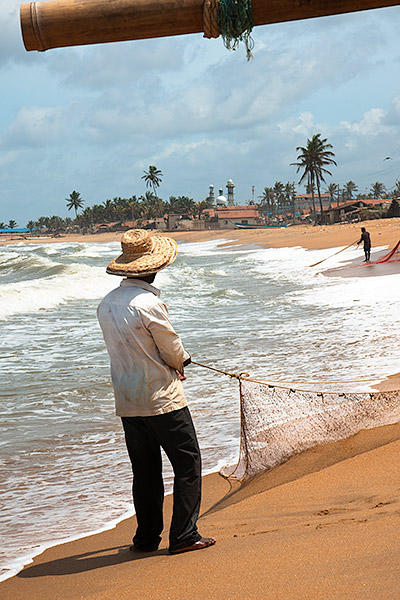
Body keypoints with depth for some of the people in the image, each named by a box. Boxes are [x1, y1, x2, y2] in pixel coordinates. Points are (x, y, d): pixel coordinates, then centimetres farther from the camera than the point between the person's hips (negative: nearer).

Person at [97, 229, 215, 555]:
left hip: (126, 402, 7)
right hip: (161, 399, -7)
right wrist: (181, 360, 13)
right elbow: (173, 350, -9)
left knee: (145, 469, 15)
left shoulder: (107, 304, 6)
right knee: (188, 462, 2)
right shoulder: (149, 303, -18)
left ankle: (146, 538, 20)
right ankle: (184, 535, 1)